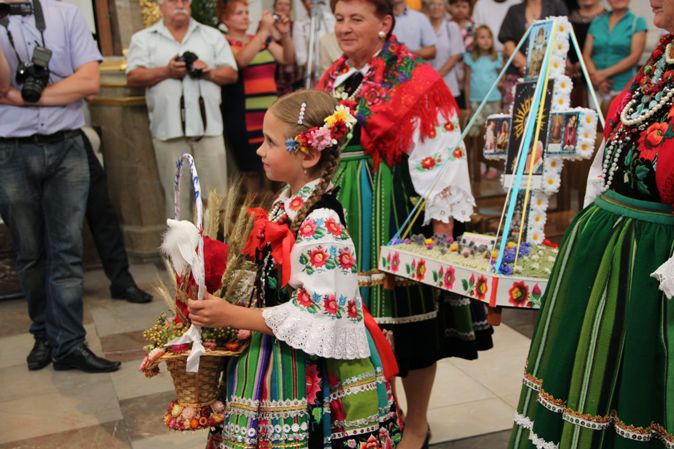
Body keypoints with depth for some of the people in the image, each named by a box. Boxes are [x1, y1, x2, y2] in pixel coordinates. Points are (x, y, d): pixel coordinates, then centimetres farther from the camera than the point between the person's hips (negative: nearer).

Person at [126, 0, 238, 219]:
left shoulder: (212, 35, 13)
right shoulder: (143, 38, 8)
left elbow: (231, 73, 9)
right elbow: (133, 78, -1)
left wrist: (209, 72, -10)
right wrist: (165, 71, -14)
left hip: (208, 126, 1)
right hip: (169, 128, -1)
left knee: (215, 192, 3)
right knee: (176, 194, 6)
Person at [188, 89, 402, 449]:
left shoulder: (321, 225, -25)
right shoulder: (288, 201, 2)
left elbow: (314, 315, -25)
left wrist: (231, 316, -20)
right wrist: (225, 307, 2)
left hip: (308, 376, -8)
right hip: (275, 363, 8)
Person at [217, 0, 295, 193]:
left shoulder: (263, 40, 15)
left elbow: (288, 59, 9)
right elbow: (241, 60, -22)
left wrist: (285, 34, -8)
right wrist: (264, 31, -24)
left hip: (271, 114, 5)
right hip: (243, 119, -5)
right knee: (251, 170, 0)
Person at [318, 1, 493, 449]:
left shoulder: (416, 79, -8)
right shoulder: (334, 80, 12)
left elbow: (441, 153, -12)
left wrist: (442, 218, -16)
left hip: (396, 212, -6)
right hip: (343, 209, 6)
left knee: (405, 311, 4)